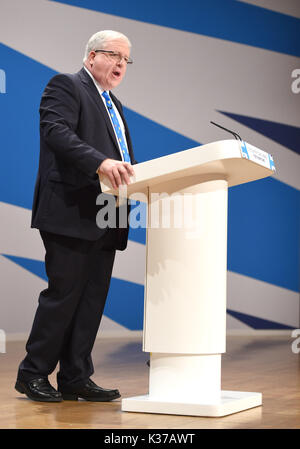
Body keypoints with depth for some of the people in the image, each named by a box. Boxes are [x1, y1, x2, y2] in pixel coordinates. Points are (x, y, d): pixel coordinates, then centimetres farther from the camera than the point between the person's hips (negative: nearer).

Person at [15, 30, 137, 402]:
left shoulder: (114, 106, 26)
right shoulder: (65, 86, 0)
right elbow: (57, 132, -18)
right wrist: (101, 162, -31)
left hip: (104, 219, 8)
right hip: (71, 212, -8)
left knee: (92, 298, 7)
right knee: (63, 294, -6)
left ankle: (75, 378, 13)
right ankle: (32, 374, 6)